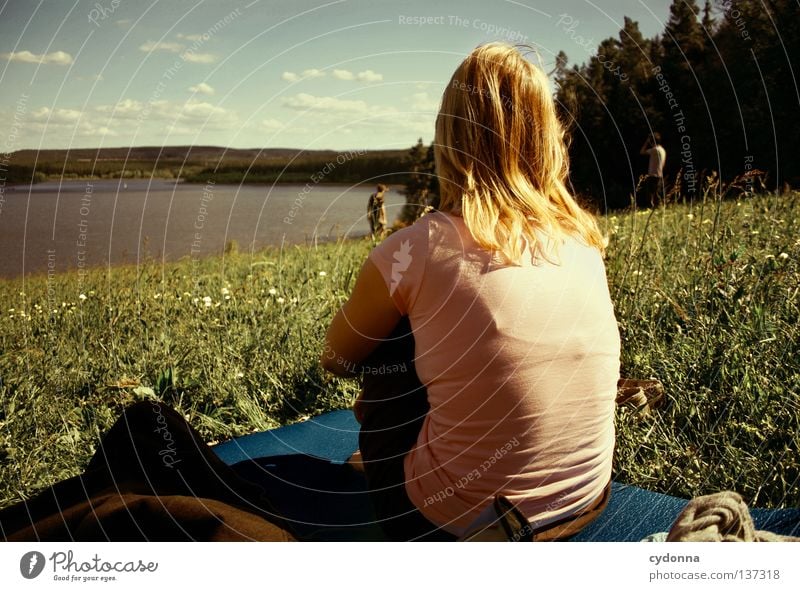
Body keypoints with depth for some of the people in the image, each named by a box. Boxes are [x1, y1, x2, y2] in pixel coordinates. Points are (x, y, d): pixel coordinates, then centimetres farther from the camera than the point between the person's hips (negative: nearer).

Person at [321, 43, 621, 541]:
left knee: (386, 344, 13)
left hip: (460, 528, -5)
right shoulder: (584, 241, -2)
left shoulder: (418, 249, -17)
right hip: (583, 509, 5)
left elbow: (337, 360, 2)